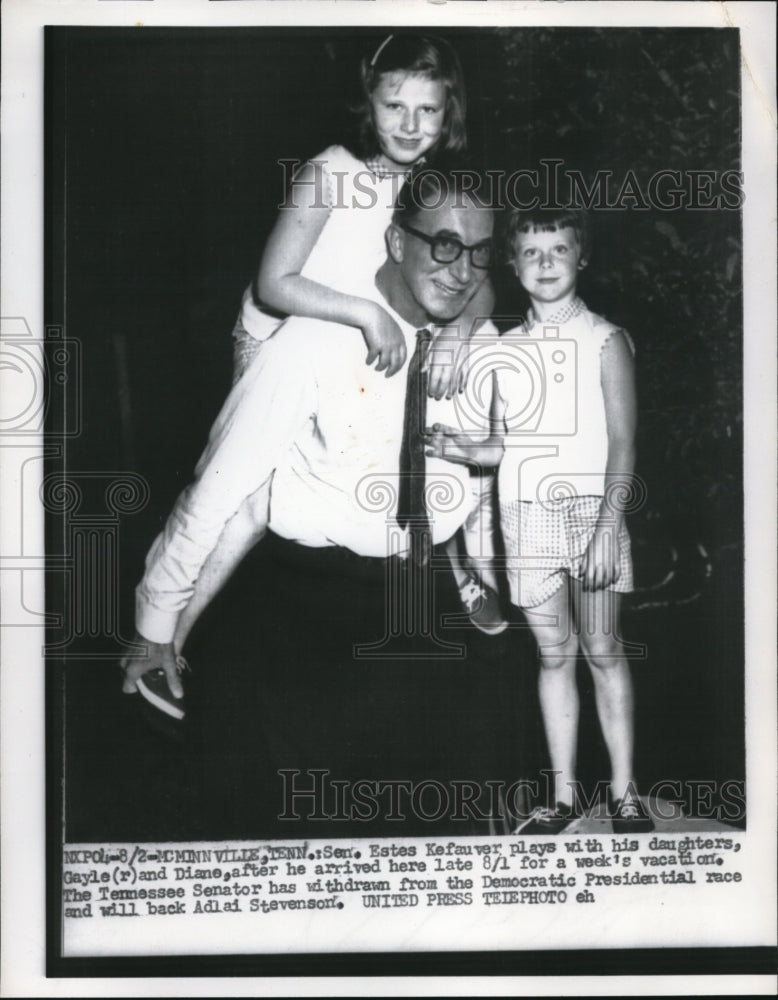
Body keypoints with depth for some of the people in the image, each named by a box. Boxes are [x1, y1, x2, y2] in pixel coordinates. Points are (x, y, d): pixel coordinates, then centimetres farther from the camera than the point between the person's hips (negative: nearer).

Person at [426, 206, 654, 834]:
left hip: (588, 508, -3)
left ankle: (624, 792, 9)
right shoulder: (508, 349, 13)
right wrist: (462, 450, -5)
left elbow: (622, 442, -5)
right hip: (526, 516, 3)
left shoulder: (604, 341, 0)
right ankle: (564, 794, 14)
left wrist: (608, 527, -14)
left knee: (603, 651, 0)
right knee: (554, 655, 7)